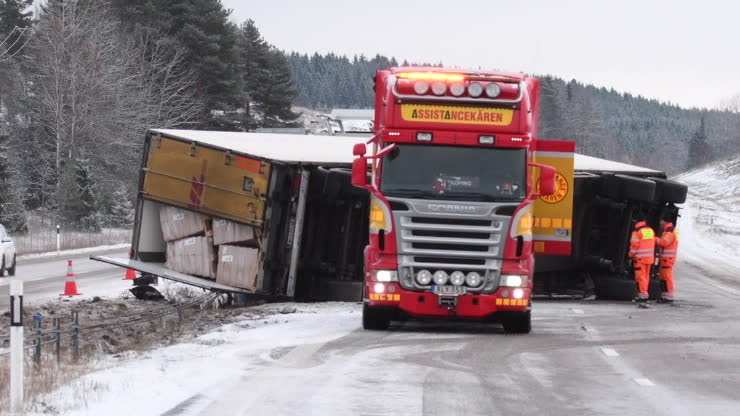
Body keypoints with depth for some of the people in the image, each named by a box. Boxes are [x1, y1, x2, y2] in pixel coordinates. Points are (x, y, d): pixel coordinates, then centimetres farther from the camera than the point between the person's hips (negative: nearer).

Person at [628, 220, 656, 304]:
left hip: (640, 258, -7)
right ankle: (642, 296, 22)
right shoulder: (651, 230, 10)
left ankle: (643, 295, -13)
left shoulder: (637, 231, -10)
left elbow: (634, 245, -11)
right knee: (646, 276, 13)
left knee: (641, 276, -5)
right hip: (650, 258, 7)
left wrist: (631, 255, 3)